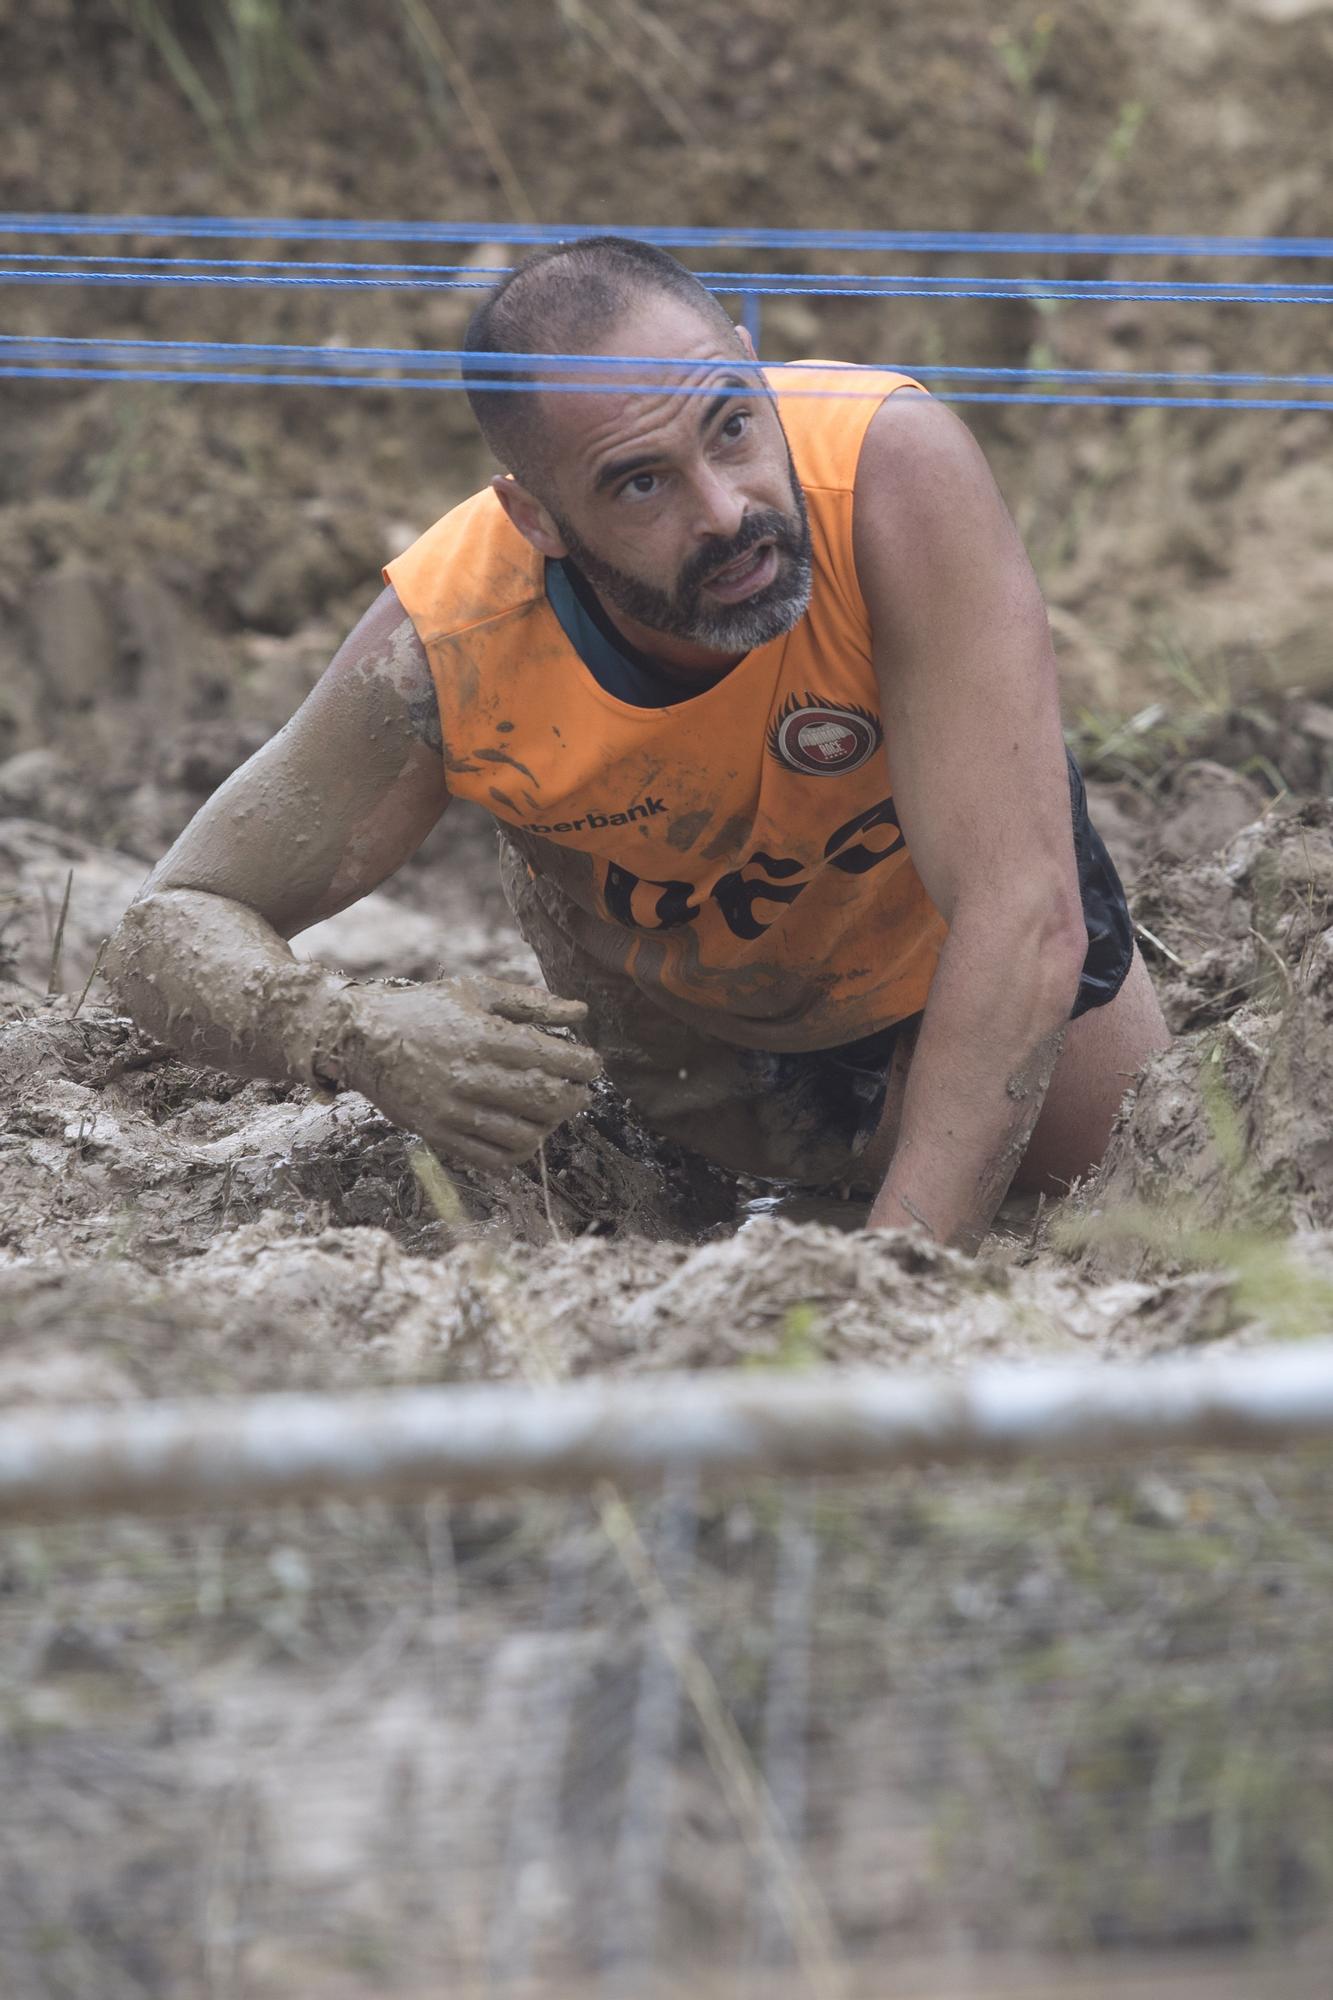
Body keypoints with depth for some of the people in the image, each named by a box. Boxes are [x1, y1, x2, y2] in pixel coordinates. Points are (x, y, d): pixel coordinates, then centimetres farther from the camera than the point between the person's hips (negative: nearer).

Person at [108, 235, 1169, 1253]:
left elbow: (1024, 920, -46)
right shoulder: (441, 652, -39)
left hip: (928, 933, 0)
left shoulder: (897, 467, -45)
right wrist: (357, 1037, -49)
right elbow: (171, 929, -27)